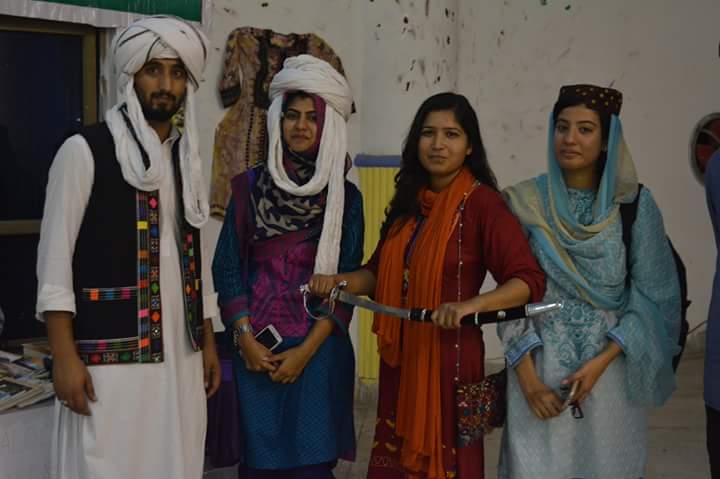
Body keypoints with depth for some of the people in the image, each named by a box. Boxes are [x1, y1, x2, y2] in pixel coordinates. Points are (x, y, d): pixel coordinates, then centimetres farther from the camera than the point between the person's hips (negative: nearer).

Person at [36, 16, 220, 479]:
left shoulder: (187, 158, 13)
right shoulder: (85, 150, -5)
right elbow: (55, 257, -8)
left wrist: (209, 343, 16)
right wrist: (65, 356, -13)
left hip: (179, 356, 5)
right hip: (109, 358, -5)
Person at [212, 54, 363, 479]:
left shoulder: (346, 197, 2)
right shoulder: (249, 187, 5)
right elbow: (227, 268, 4)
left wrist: (306, 350, -9)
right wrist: (246, 340, -7)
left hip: (318, 350, -1)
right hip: (256, 351, 1)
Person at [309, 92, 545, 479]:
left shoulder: (482, 202, -11)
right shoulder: (408, 201, 9)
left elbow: (529, 280, -17)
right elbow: (380, 272, 13)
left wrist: (470, 306, -30)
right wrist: (338, 281, -5)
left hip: (449, 354, -6)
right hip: (399, 356, 6)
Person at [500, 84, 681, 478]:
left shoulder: (634, 204, -3)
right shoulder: (525, 202, -2)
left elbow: (651, 296, -3)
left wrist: (602, 361, -14)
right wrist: (528, 378, -10)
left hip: (611, 368, 0)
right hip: (539, 368, 0)